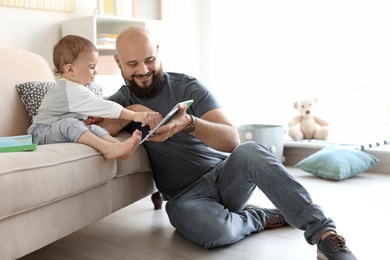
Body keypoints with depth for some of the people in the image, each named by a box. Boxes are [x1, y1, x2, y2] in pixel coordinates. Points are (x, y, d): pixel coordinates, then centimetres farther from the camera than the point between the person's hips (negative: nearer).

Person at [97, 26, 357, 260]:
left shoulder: (188, 86, -5)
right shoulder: (122, 101, 4)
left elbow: (232, 140, -17)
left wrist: (189, 123, -35)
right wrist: (129, 113, -22)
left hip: (226, 175, 0)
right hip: (186, 195, 1)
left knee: (249, 152, -35)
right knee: (214, 232, -36)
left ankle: (324, 232, -31)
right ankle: (262, 217, -5)